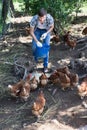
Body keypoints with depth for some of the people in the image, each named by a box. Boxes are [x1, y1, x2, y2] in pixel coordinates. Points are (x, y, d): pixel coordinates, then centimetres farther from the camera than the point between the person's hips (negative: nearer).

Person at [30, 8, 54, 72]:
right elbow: (31, 31, -23)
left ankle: (45, 65, 2)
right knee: (34, 47, -4)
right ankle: (36, 59, 29)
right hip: (37, 30, 1)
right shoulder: (34, 19, -37)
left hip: (46, 31, 0)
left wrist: (46, 33, -28)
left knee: (46, 47, -11)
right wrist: (37, 41, -29)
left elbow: (52, 27, -14)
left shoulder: (50, 18, -37)